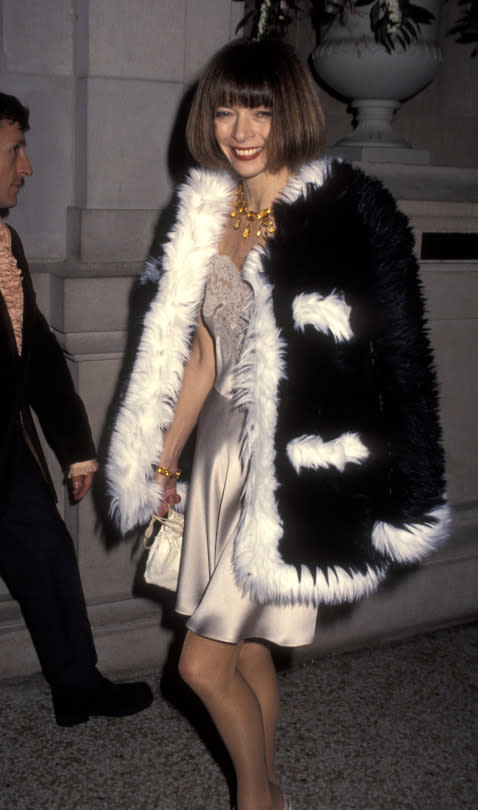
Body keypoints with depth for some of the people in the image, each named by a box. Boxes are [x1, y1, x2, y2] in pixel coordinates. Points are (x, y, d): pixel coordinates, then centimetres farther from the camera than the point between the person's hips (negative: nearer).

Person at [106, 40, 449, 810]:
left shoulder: (344, 216, -13)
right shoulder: (209, 213, 8)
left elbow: (383, 364, -12)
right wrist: (164, 461, 15)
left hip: (293, 464, -7)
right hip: (225, 447, 7)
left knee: (205, 661, -2)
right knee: (247, 648, 17)